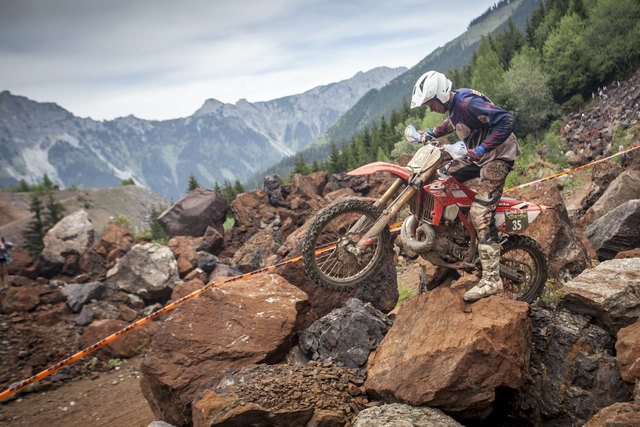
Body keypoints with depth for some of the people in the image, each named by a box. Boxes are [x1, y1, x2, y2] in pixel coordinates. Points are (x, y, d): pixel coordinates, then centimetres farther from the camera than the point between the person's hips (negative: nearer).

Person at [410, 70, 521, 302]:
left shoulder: (468, 103, -24)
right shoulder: (452, 104, 5)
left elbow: (507, 121, -30)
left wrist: (482, 149, -32)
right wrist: (432, 133, 20)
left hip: (497, 156, -10)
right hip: (478, 154, 10)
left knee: (480, 214, -17)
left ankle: (491, 279, -16)